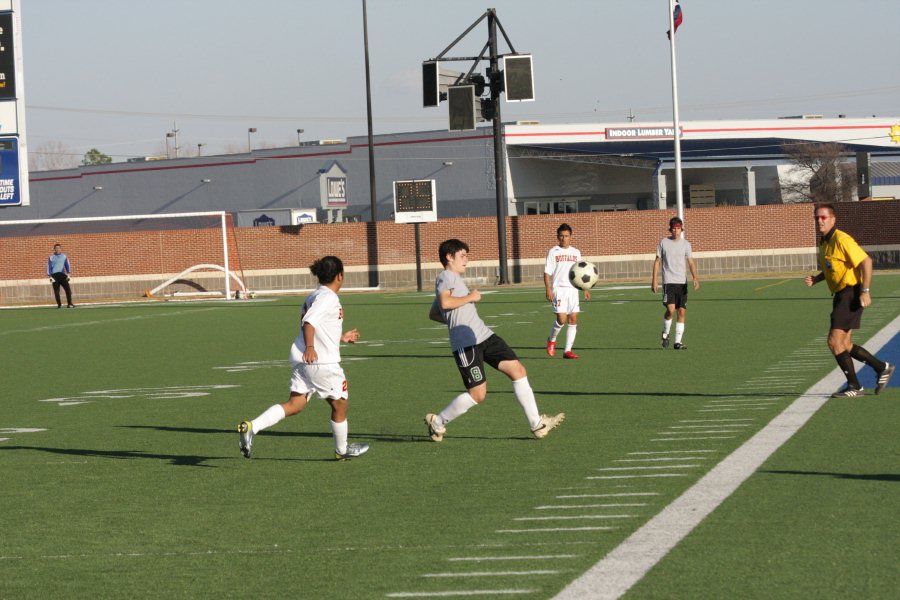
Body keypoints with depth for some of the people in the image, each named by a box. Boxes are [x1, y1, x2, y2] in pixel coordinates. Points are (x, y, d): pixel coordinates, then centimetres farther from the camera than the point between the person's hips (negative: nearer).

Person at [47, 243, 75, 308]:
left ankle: (69, 304, -11)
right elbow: (48, 267, 4)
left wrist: (68, 274, 2)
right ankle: (59, 304, 4)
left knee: (68, 289, -10)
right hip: (54, 275, -1)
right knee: (56, 290, -2)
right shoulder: (51, 257, 5)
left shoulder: (64, 256, 12)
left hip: (62, 275, 1)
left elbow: (67, 265, 13)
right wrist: (50, 277, -4)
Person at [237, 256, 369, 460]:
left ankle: (251, 427, -18)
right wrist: (310, 347, -33)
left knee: (294, 405, 0)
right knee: (339, 403, 11)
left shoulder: (314, 297, 21)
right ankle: (342, 450, 26)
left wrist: (341, 338, 41)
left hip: (301, 359, 9)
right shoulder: (328, 297, -9)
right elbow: (309, 321, -23)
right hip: (322, 361, -9)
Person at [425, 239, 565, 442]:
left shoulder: (454, 279, 24)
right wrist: (470, 297, -12)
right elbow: (445, 302, -25)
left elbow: (433, 314, 31)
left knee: (517, 370, -1)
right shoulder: (445, 276, -4)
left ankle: (536, 424, 0)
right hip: (466, 343, -10)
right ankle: (437, 422, 10)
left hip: (484, 336, 10)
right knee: (477, 394, -9)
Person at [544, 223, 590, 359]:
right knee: (561, 319, -15)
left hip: (573, 289, 4)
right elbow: (547, 272, -2)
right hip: (559, 289, -4)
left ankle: (568, 350, 4)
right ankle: (552, 340, 13)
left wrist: (585, 289, 12)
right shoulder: (553, 252, 2)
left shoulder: (576, 252, 13)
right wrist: (548, 289, -12)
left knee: (573, 319, -1)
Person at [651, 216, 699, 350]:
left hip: (682, 282, 3)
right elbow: (657, 262, 7)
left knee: (681, 311, -1)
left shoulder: (685, 244, 7)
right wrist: (654, 281, 1)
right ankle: (665, 334, 8)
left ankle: (678, 341, 5)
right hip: (668, 281, -3)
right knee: (671, 309, -17)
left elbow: (691, 263, 3)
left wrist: (695, 278, -14)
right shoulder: (663, 242, 3)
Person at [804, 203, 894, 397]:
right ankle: (882, 368, 26)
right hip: (840, 296, 9)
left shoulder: (841, 240, -15)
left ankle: (854, 387, -2)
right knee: (844, 345, 12)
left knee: (834, 341, -11)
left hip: (851, 294, -9)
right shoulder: (824, 242, 13)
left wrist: (865, 291, -23)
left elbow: (866, 261, -20)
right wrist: (815, 279, 8)